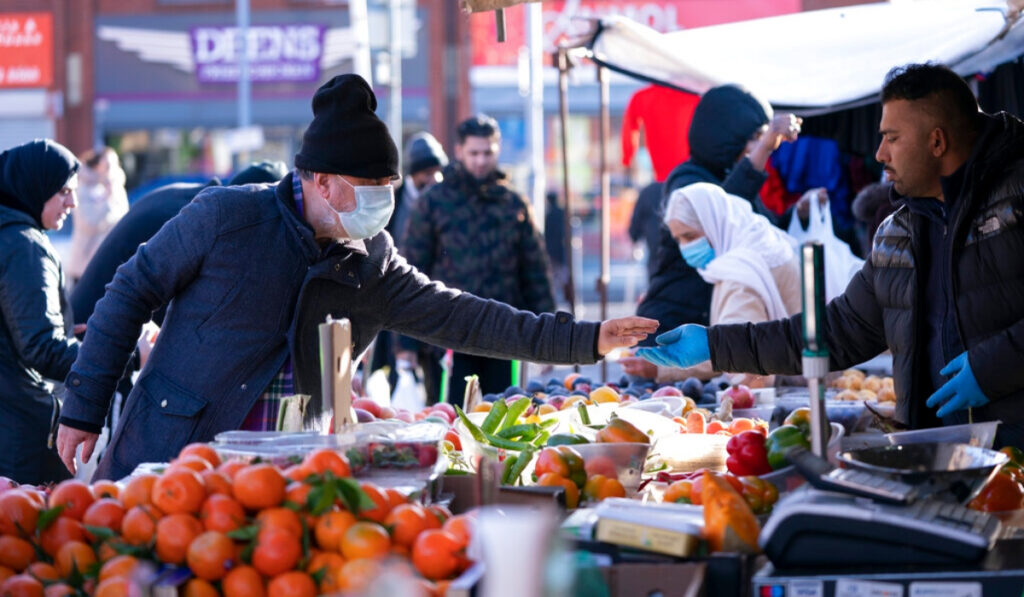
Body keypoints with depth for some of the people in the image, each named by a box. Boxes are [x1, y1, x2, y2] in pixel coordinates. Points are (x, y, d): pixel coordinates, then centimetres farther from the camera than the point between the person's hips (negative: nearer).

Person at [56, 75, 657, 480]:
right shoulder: (226, 216, -9)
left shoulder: (370, 260, 6)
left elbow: (454, 316, 6)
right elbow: (132, 293, -3)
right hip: (167, 461, -5)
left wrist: (584, 340, 1)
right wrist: (83, 411, -5)